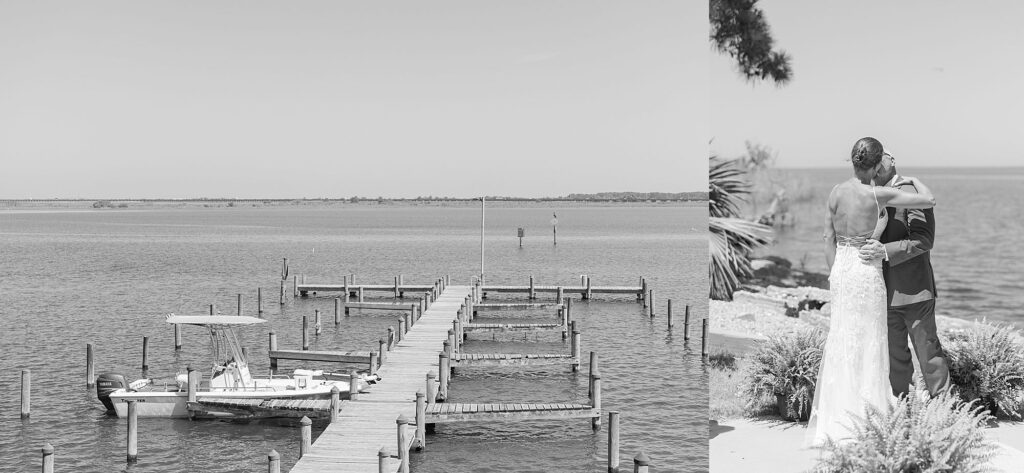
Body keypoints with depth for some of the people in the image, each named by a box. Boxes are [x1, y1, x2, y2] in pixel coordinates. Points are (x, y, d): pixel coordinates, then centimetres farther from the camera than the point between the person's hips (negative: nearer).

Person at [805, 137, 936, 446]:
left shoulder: (837, 191, -1)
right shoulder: (879, 195, -17)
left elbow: (829, 238, 5)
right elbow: (929, 201, -10)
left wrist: (835, 273, 15)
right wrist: (913, 180, 9)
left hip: (840, 270, 6)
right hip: (867, 272, -6)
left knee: (841, 343, 15)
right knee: (866, 345, 7)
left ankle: (836, 417, 24)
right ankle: (862, 417, 15)